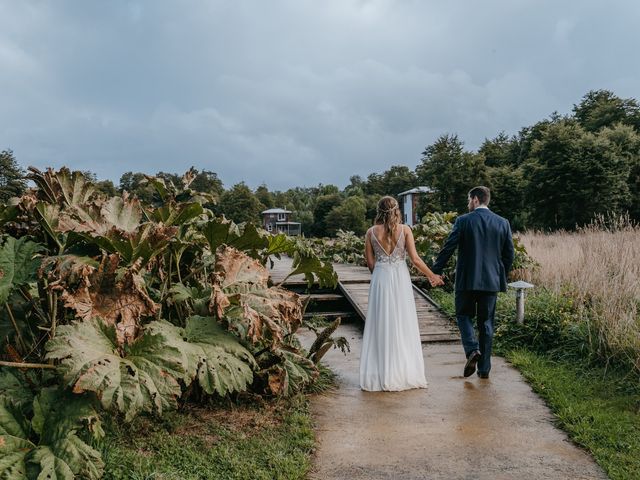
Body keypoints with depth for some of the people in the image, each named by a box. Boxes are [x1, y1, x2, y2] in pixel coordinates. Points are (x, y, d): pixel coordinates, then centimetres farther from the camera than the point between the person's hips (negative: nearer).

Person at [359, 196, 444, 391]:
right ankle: (404, 373, 14)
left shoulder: (371, 232, -1)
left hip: (380, 280, 1)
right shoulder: (404, 229, -4)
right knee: (403, 326, 8)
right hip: (400, 280, -1)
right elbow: (415, 259, -6)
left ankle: (380, 375, 11)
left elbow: (370, 262, 3)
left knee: (381, 326, 7)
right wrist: (432, 276, 7)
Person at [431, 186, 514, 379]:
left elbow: (448, 248, -8)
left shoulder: (463, 221, -8)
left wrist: (434, 271, 3)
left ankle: (472, 349, -9)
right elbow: (509, 254, 6)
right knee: (486, 322, 12)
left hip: (467, 280, -3)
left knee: (464, 315, 15)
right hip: (491, 281, 3)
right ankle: (484, 368, 15)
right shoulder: (503, 223, 3)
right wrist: (501, 277, 19)